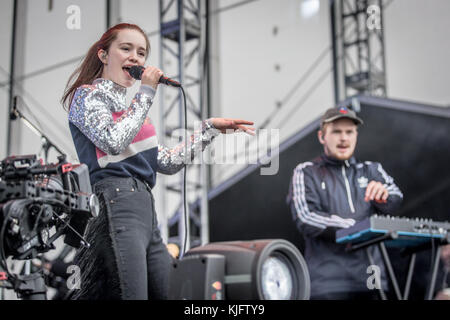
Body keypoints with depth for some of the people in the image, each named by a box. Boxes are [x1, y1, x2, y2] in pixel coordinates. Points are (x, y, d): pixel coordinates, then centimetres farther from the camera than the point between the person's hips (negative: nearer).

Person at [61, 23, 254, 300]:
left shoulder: (128, 106, 26)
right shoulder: (87, 95, 4)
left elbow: (169, 162, 24)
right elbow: (114, 141, -16)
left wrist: (210, 128, 21)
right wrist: (146, 93, -5)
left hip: (147, 213, 9)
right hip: (117, 207, -8)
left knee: (168, 294, 3)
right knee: (132, 295, -15)